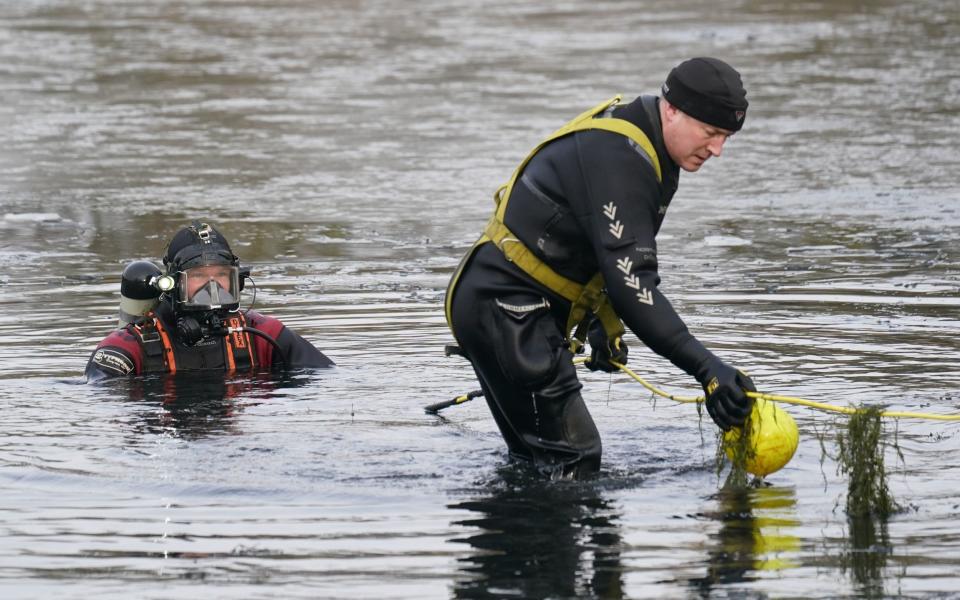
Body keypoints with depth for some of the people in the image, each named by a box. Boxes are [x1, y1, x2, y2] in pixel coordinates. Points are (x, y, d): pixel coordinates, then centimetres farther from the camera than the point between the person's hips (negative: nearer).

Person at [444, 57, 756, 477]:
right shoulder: (617, 157, -24)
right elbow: (631, 283, -31)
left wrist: (602, 322, 12)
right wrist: (707, 369, -35)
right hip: (506, 311, -11)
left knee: (534, 459, 15)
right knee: (573, 461, -15)